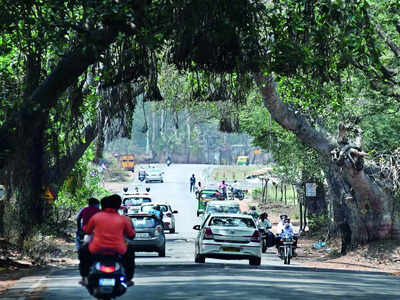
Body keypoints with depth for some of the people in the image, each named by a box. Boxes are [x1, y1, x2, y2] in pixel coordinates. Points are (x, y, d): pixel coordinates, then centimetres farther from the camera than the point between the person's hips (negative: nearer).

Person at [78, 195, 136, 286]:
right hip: (118, 250, 0)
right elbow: (131, 235, 13)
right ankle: (128, 279, 28)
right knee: (130, 252, 32)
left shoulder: (96, 217, 2)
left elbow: (87, 230, 15)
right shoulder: (123, 219, 2)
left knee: (83, 251, 30)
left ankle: (85, 278, 22)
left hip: (96, 250, 0)